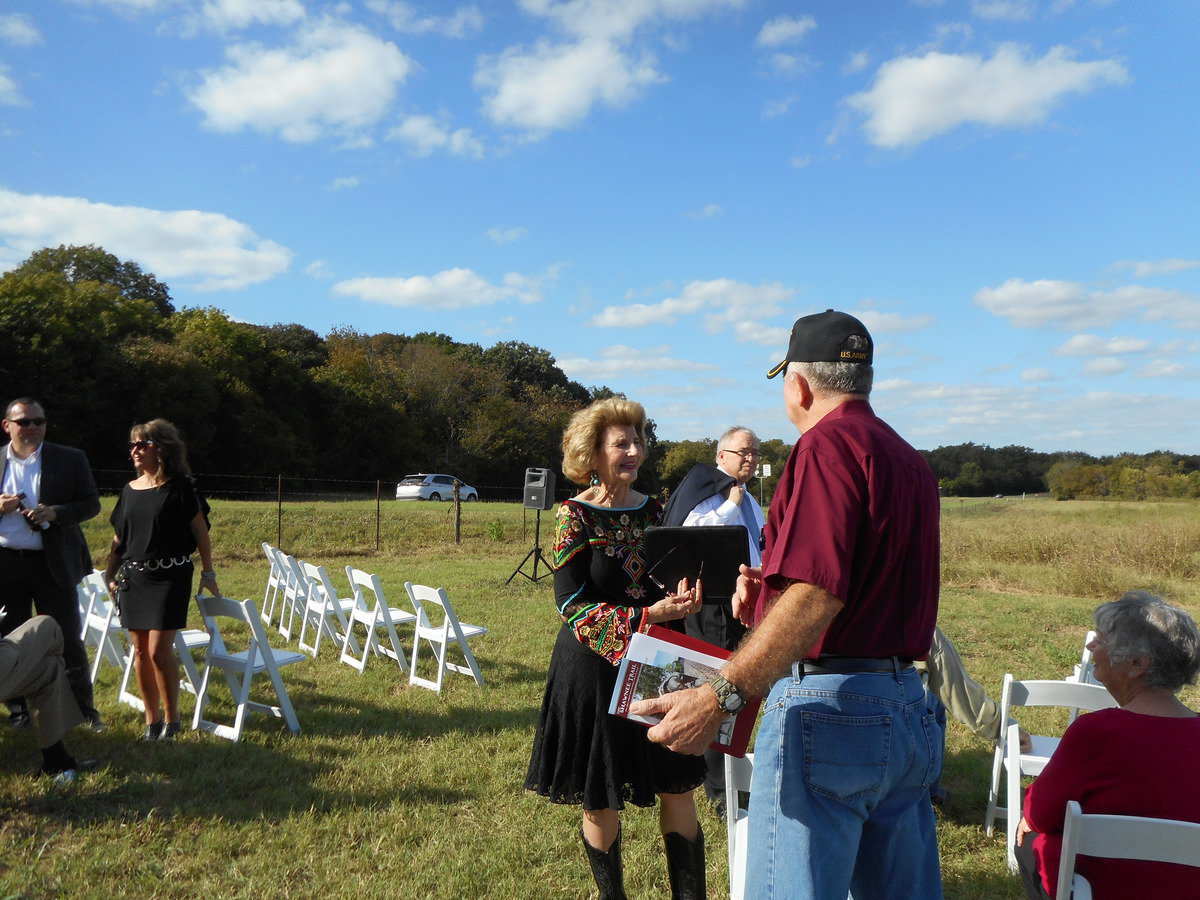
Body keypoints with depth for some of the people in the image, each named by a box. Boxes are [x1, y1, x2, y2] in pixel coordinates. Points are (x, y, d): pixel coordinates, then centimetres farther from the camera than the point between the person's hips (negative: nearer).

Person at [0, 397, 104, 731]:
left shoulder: (71, 459, 3)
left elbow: (91, 503, 2)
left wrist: (54, 513, -15)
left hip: (53, 564, -2)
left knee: (68, 640, 1)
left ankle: (84, 710, 11)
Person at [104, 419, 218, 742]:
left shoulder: (179, 487, -7)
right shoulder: (130, 490, 10)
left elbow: (200, 532, -5)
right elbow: (119, 538, 17)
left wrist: (208, 574, -5)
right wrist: (110, 575, 14)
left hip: (170, 576, -6)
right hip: (133, 577, 6)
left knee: (159, 650, -9)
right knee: (140, 651, 8)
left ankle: (171, 718, 9)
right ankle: (151, 720, 20)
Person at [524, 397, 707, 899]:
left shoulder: (651, 510, 5)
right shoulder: (576, 515, -9)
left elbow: (665, 583, 11)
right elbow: (572, 606, -14)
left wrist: (682, 598, -13)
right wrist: (645, 616, -24)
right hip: (594, 667, -4)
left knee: (678, 791, 4)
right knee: (600, 802, 9)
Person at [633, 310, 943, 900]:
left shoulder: (828, 443, -12)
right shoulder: (911, 460, 17)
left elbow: (817, 595, -24)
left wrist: (720, 696, -28)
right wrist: (769, 594, 23)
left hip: (828, 708, -10)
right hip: (909, 709, 10)